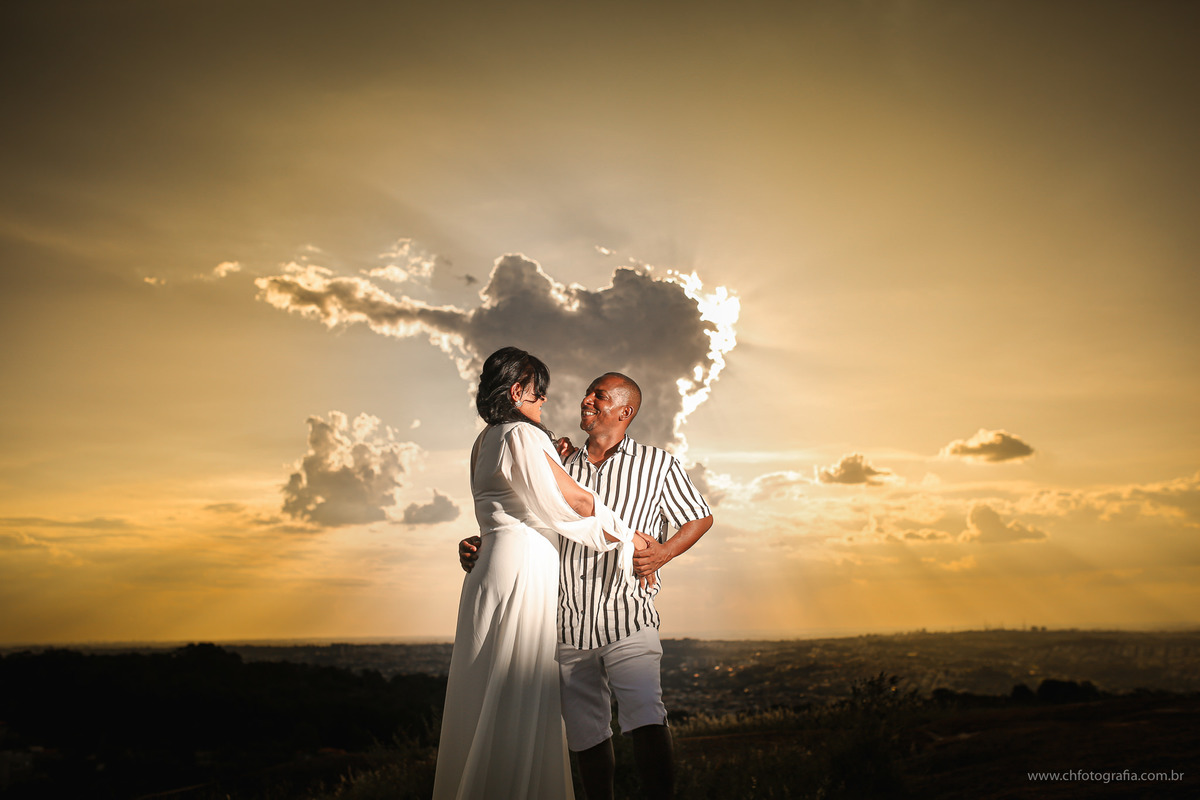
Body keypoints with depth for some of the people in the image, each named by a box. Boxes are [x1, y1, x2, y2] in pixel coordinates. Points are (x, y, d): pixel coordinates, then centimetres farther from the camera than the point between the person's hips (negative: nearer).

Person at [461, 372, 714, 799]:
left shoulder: (658, 465, 4)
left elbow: (700, 517, 11)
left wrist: (665, 552, -7)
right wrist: (480, 548, 1)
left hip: (628, 622, -4)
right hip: (569, 625, 4)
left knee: (647, 722, -21)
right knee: (587, 735, 12)